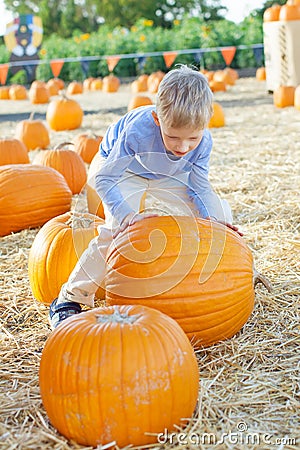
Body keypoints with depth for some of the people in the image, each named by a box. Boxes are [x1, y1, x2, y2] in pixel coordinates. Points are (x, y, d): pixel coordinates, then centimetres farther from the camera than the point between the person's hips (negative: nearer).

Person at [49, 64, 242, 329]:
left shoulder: (204, 141, -28)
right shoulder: (137, 131, -41)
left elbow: (200, 188, -13)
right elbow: (105, 180, -35)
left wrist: (212, 219, -31)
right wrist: (126, 215, -50)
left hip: (170, 177, 4)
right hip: (124, 169, -4)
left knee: (220, 213, -8)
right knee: (117, 230, -26)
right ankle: (70, 298, -14)